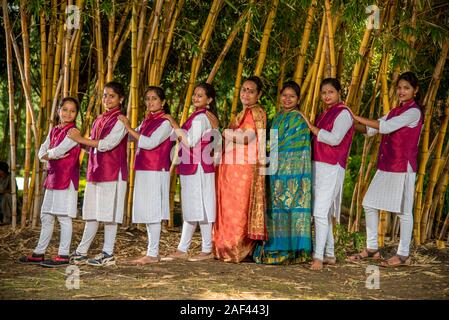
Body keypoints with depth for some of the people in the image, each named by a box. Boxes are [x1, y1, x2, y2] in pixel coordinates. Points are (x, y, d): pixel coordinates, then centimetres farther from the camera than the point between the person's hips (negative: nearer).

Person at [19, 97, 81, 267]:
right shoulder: (54, 131, 15)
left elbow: (58, 151, -19)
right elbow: (41, 153, 9)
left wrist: (48, 154, 0)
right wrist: (54, 155, -11)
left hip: (67, 180, -8)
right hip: (52, 179, 8)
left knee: (63, 217, -4)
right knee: (46, 217, 13)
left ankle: (63, 255, 1)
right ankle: (39, 253, 20)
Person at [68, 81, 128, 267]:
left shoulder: (120, 120, -6)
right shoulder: (99, 120, 18)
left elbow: (108, 144, -17)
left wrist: (81, 139, -13)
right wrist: (79, 142, 1)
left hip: (113, 173, -7)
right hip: (95, 171, 8)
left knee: (109, 214, -3)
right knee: (92, 214, 11)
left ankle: (108, 254, 4)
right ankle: (81, 253, 15)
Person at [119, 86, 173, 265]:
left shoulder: (165, 122, -8)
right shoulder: (146, 121, 17)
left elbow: (150, 143, -19)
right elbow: (132, 137, 23)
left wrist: (129, 129, -16)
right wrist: (124, 125, 6)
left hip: (156, 172, -8)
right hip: (143, 171, 8)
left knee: (152, 213, -6)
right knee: (147, 213, 10)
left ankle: (152, 255, -2)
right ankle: (152, 253, 15)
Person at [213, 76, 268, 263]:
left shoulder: (257, 112, -7)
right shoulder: (242, 114, 22)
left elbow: (246, 137, -17)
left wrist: (223, 132, -9)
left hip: (245, 169, -9)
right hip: (231, 168, 9)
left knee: (239, 210, -7)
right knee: (228, 209, 8)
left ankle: (239, 250, -1)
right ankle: (228, 249, 13)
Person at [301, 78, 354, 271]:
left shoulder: (343, 113, -7)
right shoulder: (325, 114, 19)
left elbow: (334, 139, -19)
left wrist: (311, 127, -13)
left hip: (331, 168, -9)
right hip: (318, 166, 9)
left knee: (321, 212, -16)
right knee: (323, 213, 10)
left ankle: (318, 257, -18)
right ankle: (329, 255, 17)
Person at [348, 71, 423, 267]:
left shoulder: (414, 112, -11)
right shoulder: (394, 112, 16)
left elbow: (385, 127, -20)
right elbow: (371, 130, 13)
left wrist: (356, 117, -17)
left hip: (403, 169, -8)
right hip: (385, 168, 9)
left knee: (404, 211, 1)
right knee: (369, 204, 9)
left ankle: (403, 255, 10)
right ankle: (372, 248, 20)